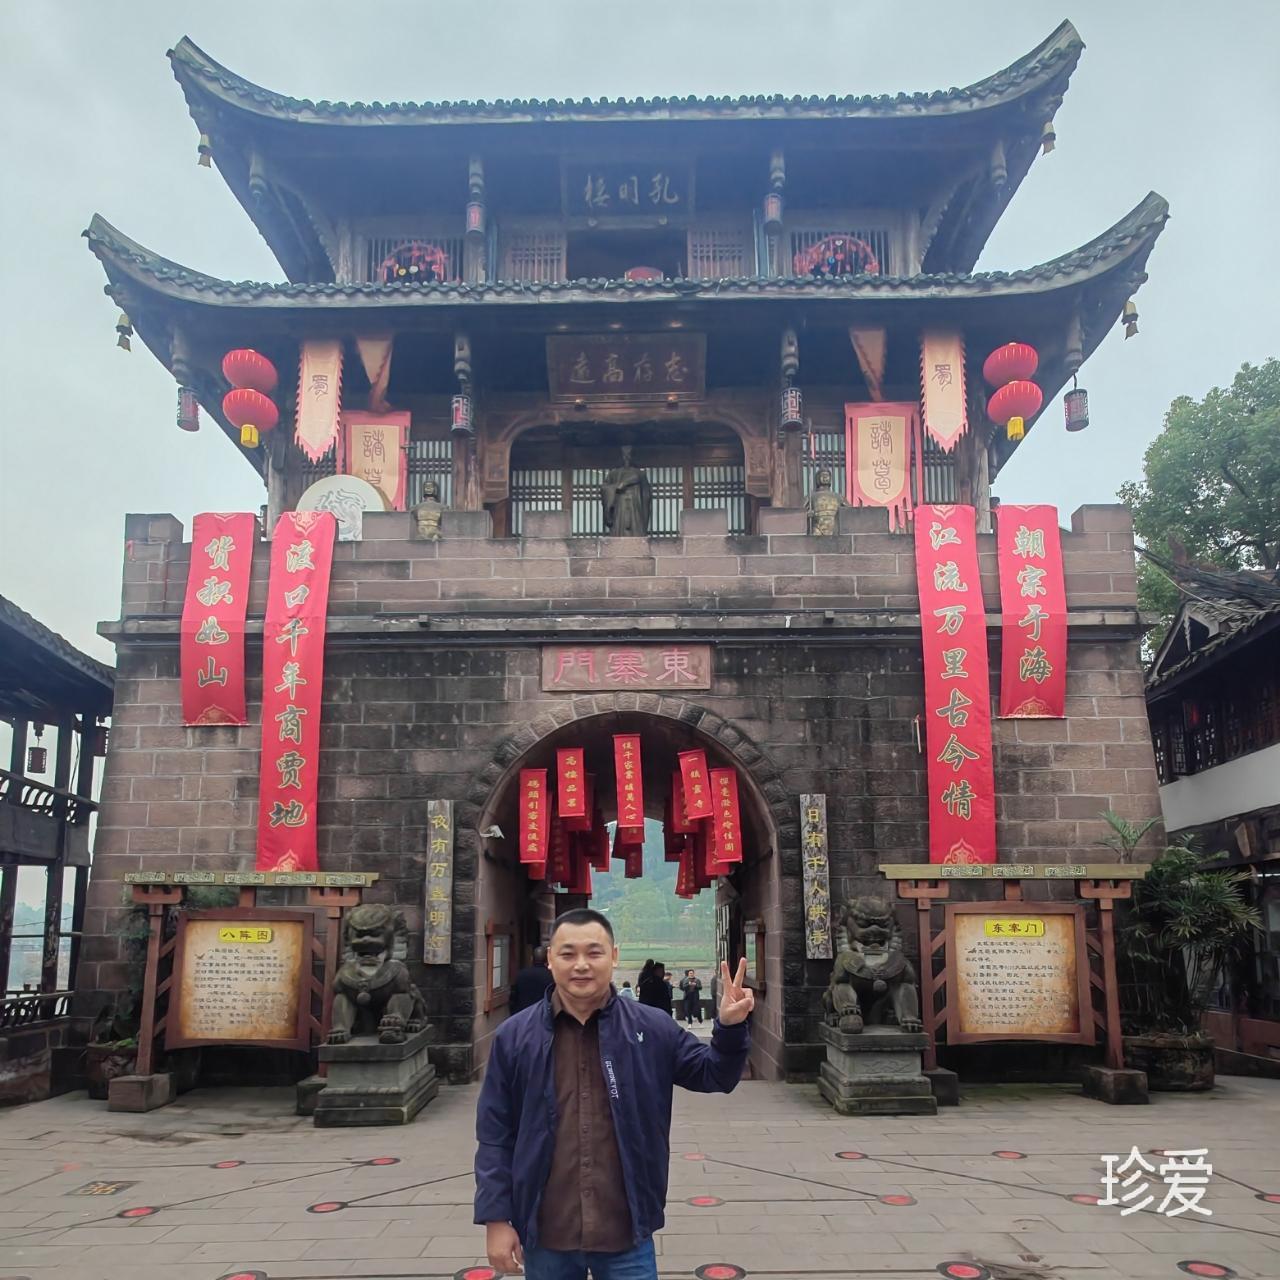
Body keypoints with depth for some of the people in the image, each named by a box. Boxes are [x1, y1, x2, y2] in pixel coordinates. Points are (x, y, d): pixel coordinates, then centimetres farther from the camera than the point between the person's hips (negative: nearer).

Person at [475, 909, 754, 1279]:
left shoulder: (652, 1028, -1)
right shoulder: (514, 1036, -2)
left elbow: (712, 1074, 6)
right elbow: (495, 1137, 1)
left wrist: (730, 1028, -12)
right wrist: (496, 1219, -2)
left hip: (626, 1234, 0)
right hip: (545, 1235, 0)